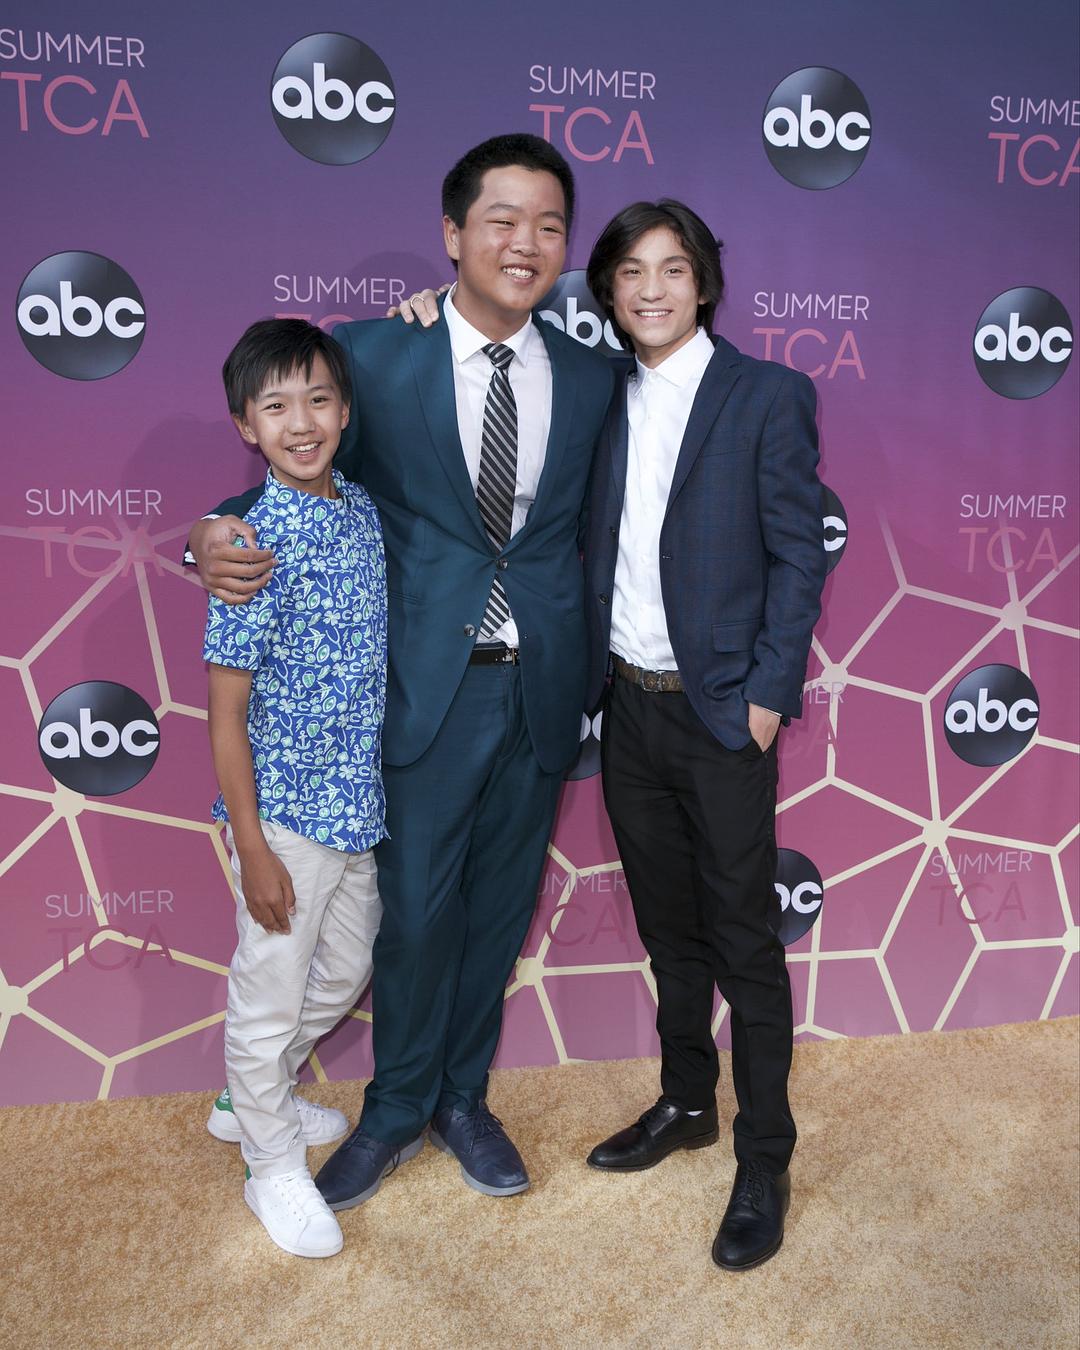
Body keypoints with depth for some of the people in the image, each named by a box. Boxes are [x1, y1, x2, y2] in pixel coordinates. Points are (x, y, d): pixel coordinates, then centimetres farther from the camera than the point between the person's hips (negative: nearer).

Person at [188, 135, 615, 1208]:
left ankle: (463, 1097, 38)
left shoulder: (589, 381, 5)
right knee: (416, 909, 6)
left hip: (540, 687, 3)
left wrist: (583, 670, 2)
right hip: (427, 685, -3)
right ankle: (398, 1109, 32)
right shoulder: (372, 356, -4)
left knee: (500, 906, 15)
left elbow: (580, 533, 10)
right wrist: (218, 538, -21)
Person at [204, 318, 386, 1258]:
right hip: (284, 809, -7)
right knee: (270, 995, 10)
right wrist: (253, 848, -15)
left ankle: (257, 1097, 47)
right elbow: (227, 708, -15)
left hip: (358, 801, 7)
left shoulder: (363, 512, 2)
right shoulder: (256, 545, -18)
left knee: (344, 974, 23)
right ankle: (274, 1164, 33)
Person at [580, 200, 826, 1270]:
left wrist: (769, 692, -12)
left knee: (743, 941, 3)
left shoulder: (768, 395, -5)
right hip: (627, 703, 5)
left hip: (722, 709, -4)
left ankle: (763, 1163, 18)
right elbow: (591, 550, 11)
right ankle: (685, 1103, 34)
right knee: (667, 926, 17)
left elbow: (798, 553, -8)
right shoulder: (603, 401, 9)